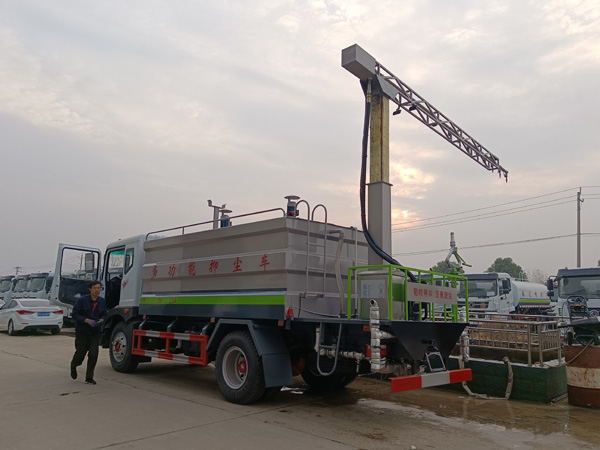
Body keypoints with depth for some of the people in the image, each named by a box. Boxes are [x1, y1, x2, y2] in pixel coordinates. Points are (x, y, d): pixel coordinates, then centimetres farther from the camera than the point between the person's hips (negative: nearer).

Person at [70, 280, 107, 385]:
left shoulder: (102, 301, 2)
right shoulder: (82, 300, -11)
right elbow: (75, 314, -11)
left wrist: (101, 320, -8)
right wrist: (87, 320, -22)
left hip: (95, 332, 3)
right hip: (82, 332, -3)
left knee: (93, 354, -5)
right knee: (80, 353, 7)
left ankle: (89, 378, 9)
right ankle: (73, 366, 43)